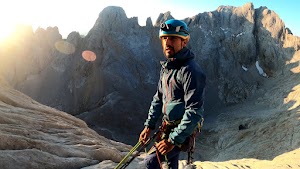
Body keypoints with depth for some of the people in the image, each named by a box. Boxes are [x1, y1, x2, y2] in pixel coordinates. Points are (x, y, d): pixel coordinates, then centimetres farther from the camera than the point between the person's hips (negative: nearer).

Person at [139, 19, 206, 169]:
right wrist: (149, 125, 8)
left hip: (182, 131, -8)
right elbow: (158, 98, 12)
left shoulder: (190, 71, -23)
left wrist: (173, 140, -25)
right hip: (167, 128, 8)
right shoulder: (166, 67, 5)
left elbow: (195, 111, -26)